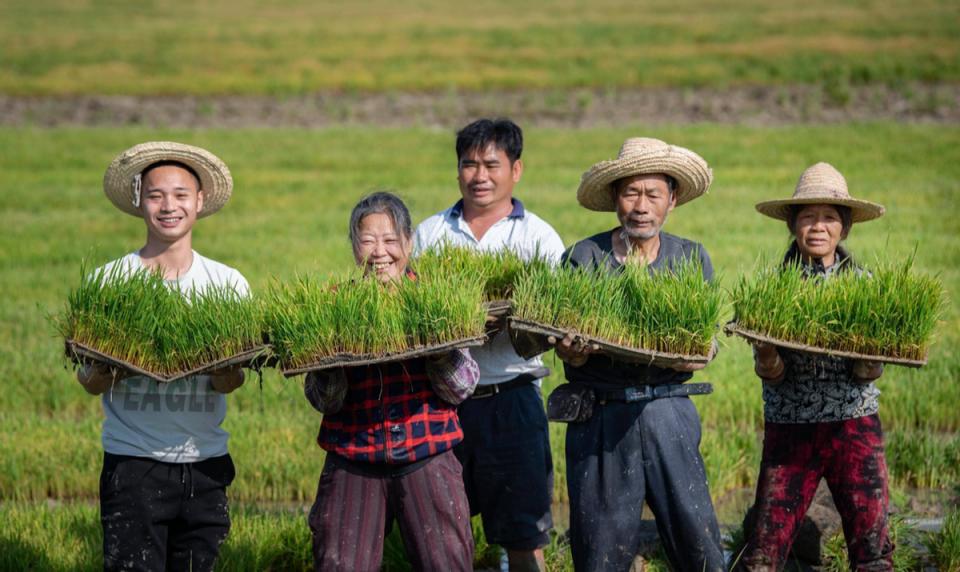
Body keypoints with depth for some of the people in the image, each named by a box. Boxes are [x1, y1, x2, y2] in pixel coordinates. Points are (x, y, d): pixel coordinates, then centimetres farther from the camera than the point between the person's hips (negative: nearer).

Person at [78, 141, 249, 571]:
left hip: (205, 460, 3)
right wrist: (109, 370, -23)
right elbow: (89, 381, -1)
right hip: (133, 460, -2)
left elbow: (231, 382, 1)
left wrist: (225, 368, -22)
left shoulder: (227, 283, 6)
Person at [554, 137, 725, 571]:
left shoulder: (692, 259, 7)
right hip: (599, 416, -1)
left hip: (668, 413, 1)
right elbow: (571, 355, -1)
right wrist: (573, 350, -25)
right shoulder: (582, 258, 2)